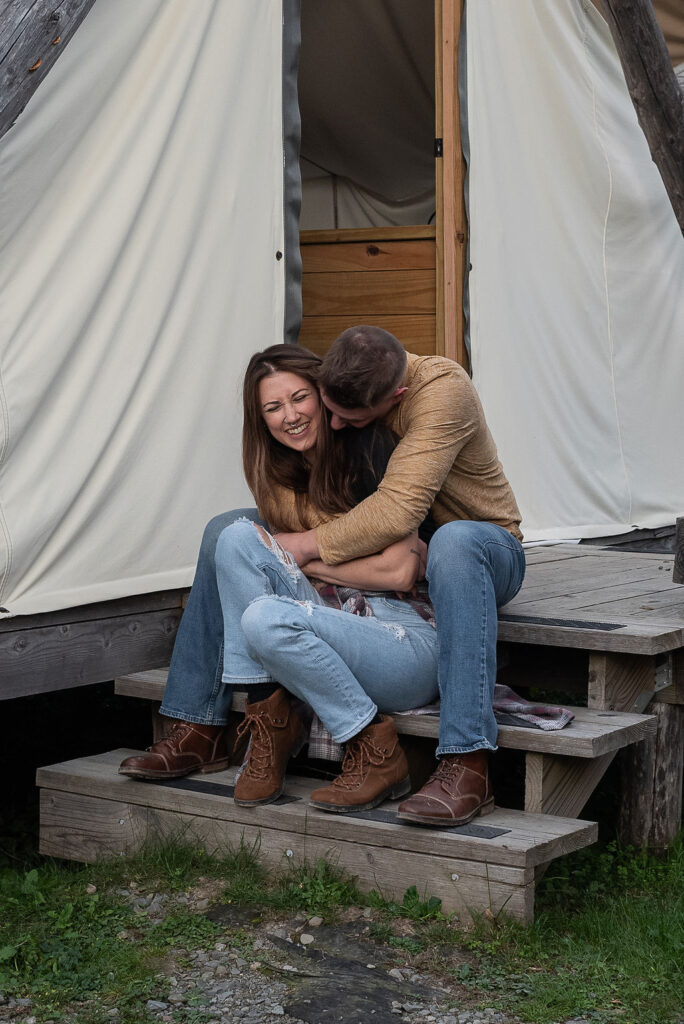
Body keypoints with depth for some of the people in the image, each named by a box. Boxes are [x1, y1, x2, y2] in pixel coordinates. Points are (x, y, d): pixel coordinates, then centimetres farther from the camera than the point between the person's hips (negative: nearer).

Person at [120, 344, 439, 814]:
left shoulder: (369, 450, -9)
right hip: (338, 627, 7)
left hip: (412, 646, -7)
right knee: (238, 535, -10)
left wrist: (302, 558, -6)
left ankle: (377, 751, -13)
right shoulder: (282, 473, 11)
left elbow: (400, 571, -15)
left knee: (266, 619, -31)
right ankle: (269, 716, -14)